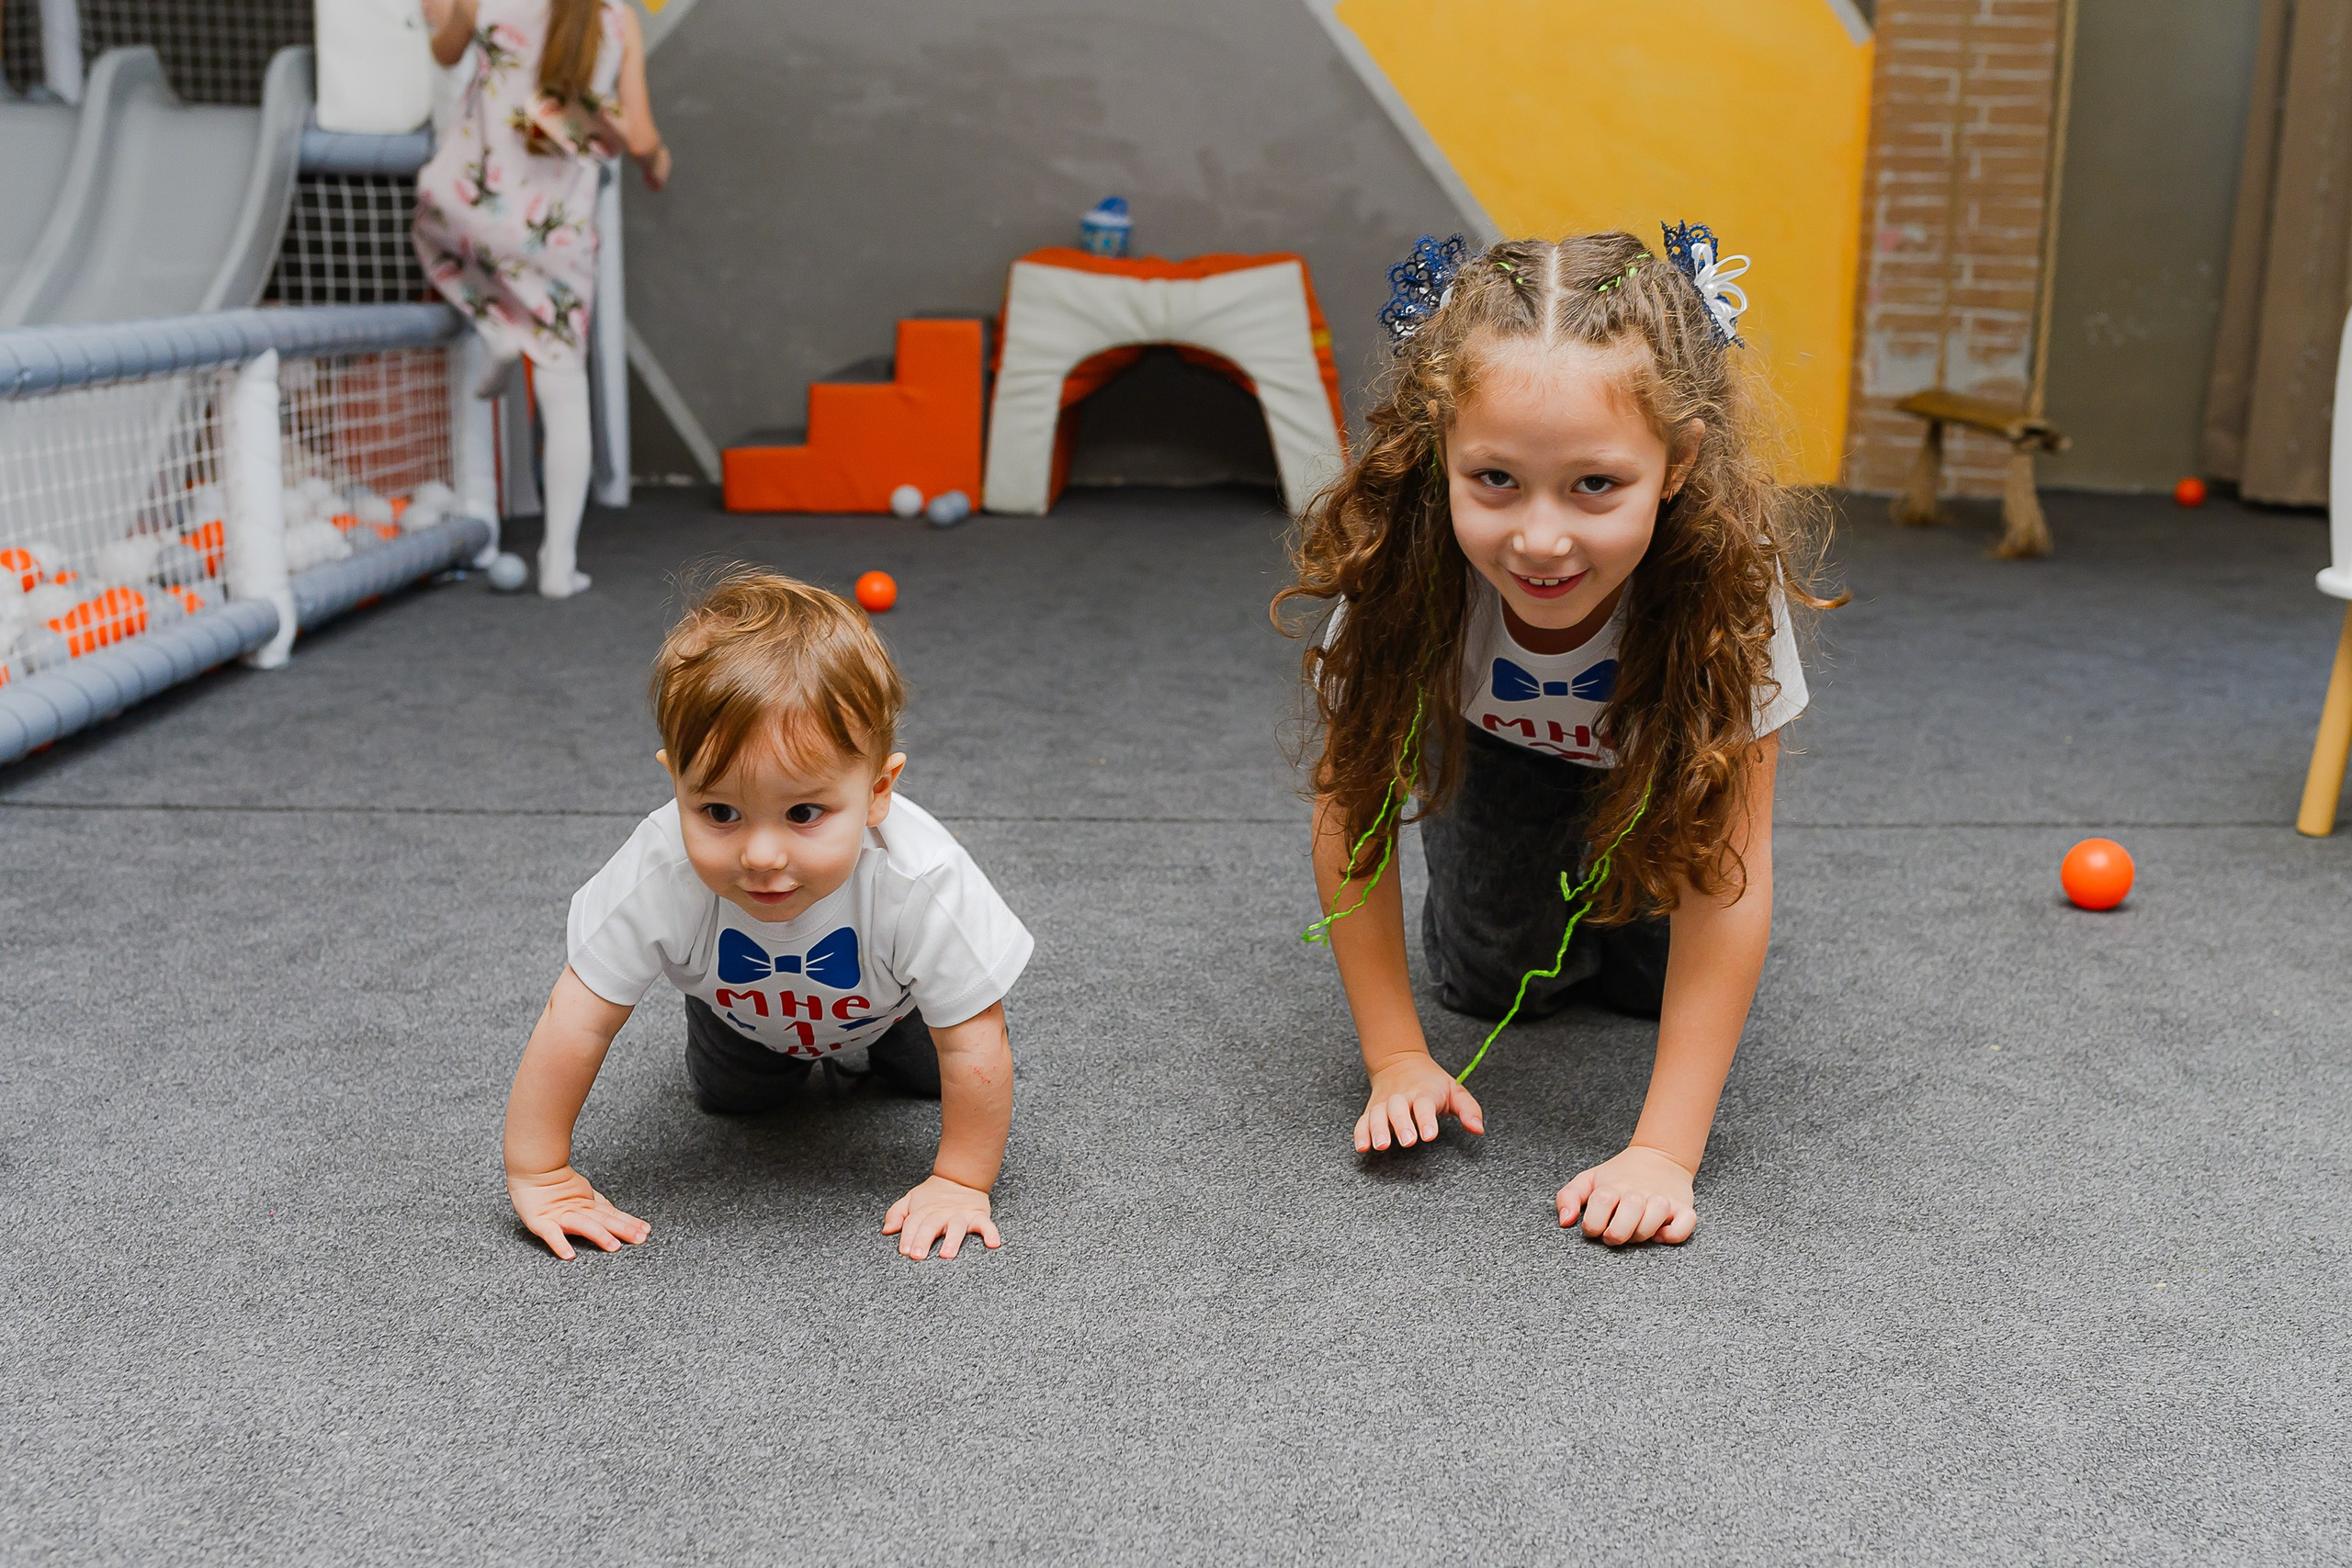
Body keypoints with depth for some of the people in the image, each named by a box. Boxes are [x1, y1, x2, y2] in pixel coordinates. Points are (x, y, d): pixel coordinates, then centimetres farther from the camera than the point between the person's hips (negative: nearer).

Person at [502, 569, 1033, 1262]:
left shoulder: (924, 885, -49)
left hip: (885, 998, -1)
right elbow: (575, 1023, -33)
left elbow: (973, 1049, -35)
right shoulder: (658, 876, -45)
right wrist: (538, 1176, -28)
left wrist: (962, 1184, -29)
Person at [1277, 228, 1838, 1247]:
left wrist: (1664, 1149, -38)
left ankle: (1621, 900, 25)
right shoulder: (1400, 572, -39)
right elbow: (1353, 809, -25)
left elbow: (1729, 865, -36)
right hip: (1495, 743, 0)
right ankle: (1537, 888, 25)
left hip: (1655, 759, 0)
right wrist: (1396, 1060, -24)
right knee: (1496, 981, -8)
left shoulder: (1726, 581, -41)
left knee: (1656, 975, -9)